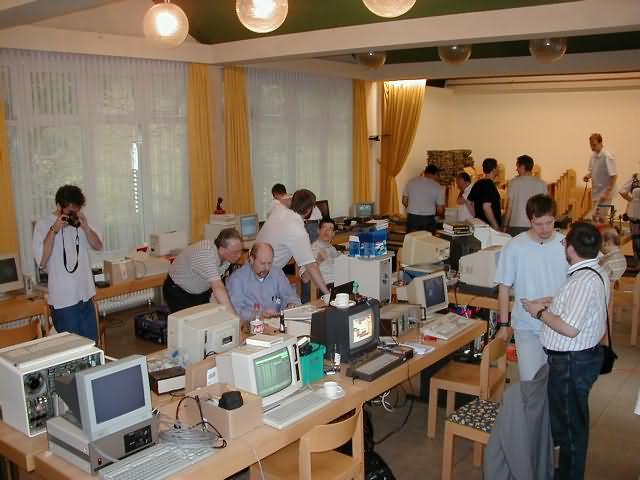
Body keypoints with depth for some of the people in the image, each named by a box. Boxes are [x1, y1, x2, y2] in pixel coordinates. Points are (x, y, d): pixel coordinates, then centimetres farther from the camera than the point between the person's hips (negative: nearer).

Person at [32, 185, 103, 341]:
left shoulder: (80, 221, 5)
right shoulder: (43, 225, -10)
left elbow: (98, 246, 3)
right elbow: (42, 262, -19)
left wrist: (85, 227, -13)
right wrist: (54, 230, -24)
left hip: (85, 295, 5)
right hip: (63, 300, -5)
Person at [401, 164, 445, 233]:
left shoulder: (411, 182, 3)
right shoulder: (438, 187, -4)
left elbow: (404, 201, 8)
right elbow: (440, 210, -2)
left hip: (412, 218, 2)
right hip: (428, 220, -2)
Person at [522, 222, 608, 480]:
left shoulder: (584, 281, -27)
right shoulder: (595, 272, 5)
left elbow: (569, 328, -30)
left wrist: (540, 312, -16)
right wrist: (552, 302, 5)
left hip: (572, 362, -10)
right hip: (582, 355, 10)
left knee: (571, 423, 7)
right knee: (568, 418, 24)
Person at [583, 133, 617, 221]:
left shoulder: (607, 157, -17)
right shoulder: (593, 156, 6)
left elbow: (614, 176, -17)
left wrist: (607, 193, -21)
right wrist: (588, 176, -2)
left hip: (604, 193, -8)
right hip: (595, 192, 8)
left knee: (600, 218, -8)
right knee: (594, 217, 13)